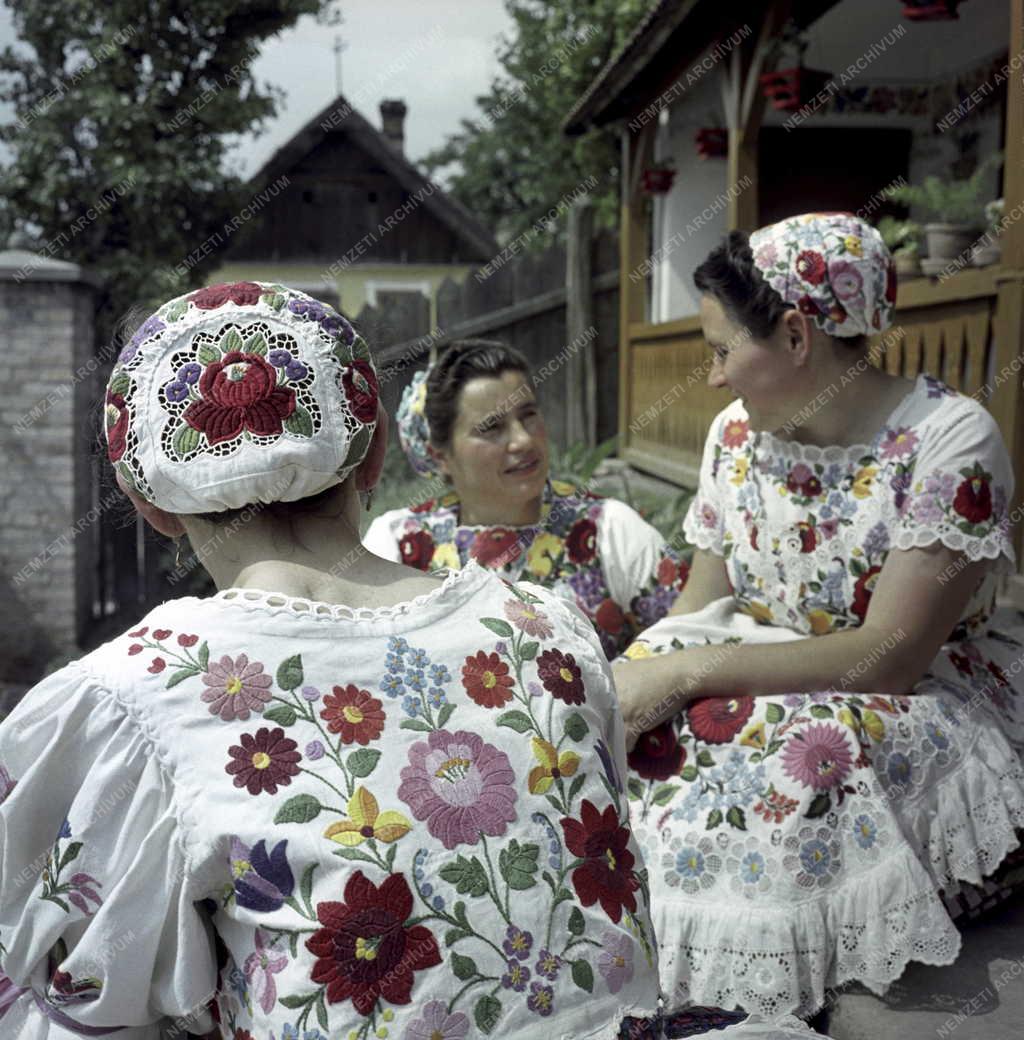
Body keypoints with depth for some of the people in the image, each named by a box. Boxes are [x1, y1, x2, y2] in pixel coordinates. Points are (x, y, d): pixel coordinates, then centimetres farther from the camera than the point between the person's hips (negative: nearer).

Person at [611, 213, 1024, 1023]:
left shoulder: (950, 440, -20)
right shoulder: (738, 433, -1)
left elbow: (888, 656, -25)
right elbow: (700, 605, 4)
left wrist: (687, 672, -28)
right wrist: (624, 678, -16)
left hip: (925, 695, -5)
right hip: (771, 676, 5)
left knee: (792, 764, -35)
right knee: (614, 737, -20)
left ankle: (756, 1008, -10)